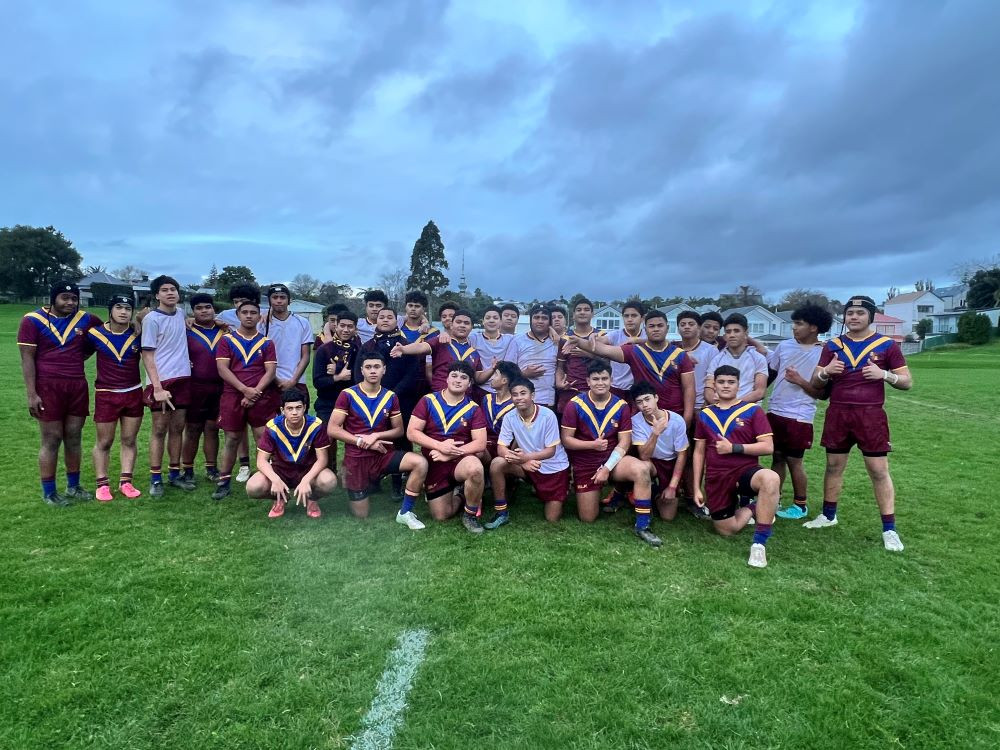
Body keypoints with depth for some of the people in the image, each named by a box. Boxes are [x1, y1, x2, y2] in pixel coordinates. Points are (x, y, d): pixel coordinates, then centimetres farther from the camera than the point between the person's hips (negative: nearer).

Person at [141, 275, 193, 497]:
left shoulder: (180, 314, 9)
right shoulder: (152, 319, -8)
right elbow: (147, 355, -10)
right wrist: (157, 387, -17)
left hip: (183, 378, 6)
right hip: (162, 381, -5)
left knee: (177, 428, 10)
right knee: (159, 430, 0)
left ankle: (175, 474, 19)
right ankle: (155, 479, 8)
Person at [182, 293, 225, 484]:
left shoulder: (224, 332, 8)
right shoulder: (186, 332, 1)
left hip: (219, 388, 3)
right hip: (195, 388, -2)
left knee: (212, 429, 10)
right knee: (192, 430, 5)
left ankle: (211, 468, 19)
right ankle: (187, 470, 15)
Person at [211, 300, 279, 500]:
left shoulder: (266, 342, 8)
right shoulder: (227, 340, 5)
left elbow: (271, 371, 0)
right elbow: (222, 369, -4)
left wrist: (256, 391, -14)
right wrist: (244, 389, -15)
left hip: (261, 397, 0)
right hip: (233, 396, 0)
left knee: (264, 439, -1)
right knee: (231, 439, 5)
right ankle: (223, 482, 15)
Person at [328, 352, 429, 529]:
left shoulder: (390, 397, 1)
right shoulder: (348, 395, -9)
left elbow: (399, 430, 4)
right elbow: (333, 429, -11)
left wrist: (376, 436, -13)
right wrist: (361, 441, -16)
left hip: (383, 454, 3)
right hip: (356, 458, -2)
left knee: (420, 463, -25)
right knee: (361, 515, 4)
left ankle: (405, 513, -9)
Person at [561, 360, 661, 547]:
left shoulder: (621, 406, -7)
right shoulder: (575, 405, -12)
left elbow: (624, 443, -7)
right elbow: (566, 440, -10)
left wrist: (607, 468, -17)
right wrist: (592, 444, -26)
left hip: (612, 460, 0)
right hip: (584, 465, 0)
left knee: (642, 469, -32)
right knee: (587, 519, 3)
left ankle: (642, 526, -20)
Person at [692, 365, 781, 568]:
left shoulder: (752, 410, -1)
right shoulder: (705, 414, 9)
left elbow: (767, 447, -7)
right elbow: (699, 452, 12)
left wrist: (733, 448, -16)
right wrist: (697, 488, 8)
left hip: (745, 470, -3)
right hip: (716, 479, 3)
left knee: (771, 479, -37)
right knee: (726, 530, 1)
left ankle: (759, 544, -26)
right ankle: (749, 508, 34)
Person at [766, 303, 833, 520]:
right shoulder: (784, 346, 5)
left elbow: (823, 393, -9)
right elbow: (768, 371, 14)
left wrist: (800, 381, -19)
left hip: (799, 416, -4)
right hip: (774, 411, 5)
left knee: (794, 461, 4)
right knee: (777, 457, 12)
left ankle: (800, 505, 21)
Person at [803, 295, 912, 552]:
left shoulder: (887, 345, 1)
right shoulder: (832, 345, 8)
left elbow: (907, 382, 2)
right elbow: (816, 384, 9)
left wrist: (884, 374, -17)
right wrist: (826, 372, -13)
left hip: (870, 415, -3)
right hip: (838, 414, 3)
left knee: (879, 470, -2)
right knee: (834, 466, 11)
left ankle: (889, 529, 6)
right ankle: (828, 515, 25)